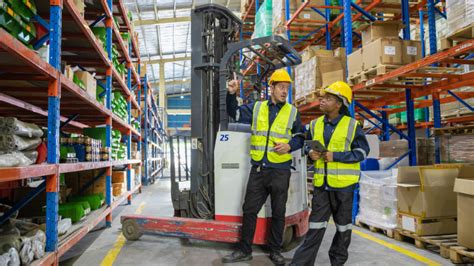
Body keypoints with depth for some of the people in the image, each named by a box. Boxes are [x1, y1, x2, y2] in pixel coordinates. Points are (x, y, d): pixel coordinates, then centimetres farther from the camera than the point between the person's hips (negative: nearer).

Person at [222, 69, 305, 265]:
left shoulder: (293, 112, 5)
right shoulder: (256, 108, 8)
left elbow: (300, 137, 9)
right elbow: (234, 113, 13)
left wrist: (289, 146, -11)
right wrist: (232, 94, -2)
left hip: (280, 170, -1)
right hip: (258, 169, 1)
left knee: (278, 213, 9)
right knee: (249, 210, 7)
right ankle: (244, 250, 21)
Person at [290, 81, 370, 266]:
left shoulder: (352, 125, -5)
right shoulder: (315, 124, 7)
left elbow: (362, 152, -6)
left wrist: (336, 156, -17)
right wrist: (311, 154, -5)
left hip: (343, 184, -3)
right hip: (321, 183, 3)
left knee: (343, 225, 13)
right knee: (316, 225, 4)